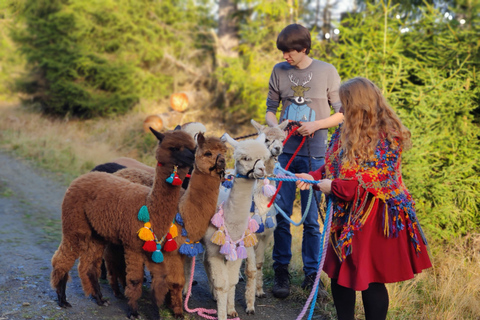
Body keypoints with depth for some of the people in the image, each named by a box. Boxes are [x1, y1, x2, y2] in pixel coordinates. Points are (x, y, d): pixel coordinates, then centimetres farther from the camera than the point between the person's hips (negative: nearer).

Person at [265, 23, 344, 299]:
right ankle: (282, 272, 14)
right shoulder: (279, 71, 7)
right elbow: (270, 109, 15)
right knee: (281, 214, 2)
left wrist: (316, 125, -12)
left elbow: (341, 113, 3)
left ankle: (312, 273, 15)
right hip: (284, 151, 2)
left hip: (314, 154, -2)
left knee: (312, 218, 3)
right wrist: (274, 126, -6)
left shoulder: (327, 71, 0)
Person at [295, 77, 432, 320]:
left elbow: (373, 183, -21)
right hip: (347, 216, 8)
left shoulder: (386, 137, -17)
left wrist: (334, 187, -18)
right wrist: (313, 177, -1)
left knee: (370, 280, 2)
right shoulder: (345, 132, 6)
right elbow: (333, 167, 17)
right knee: (340, 275, 14)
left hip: (373, 219, -8)